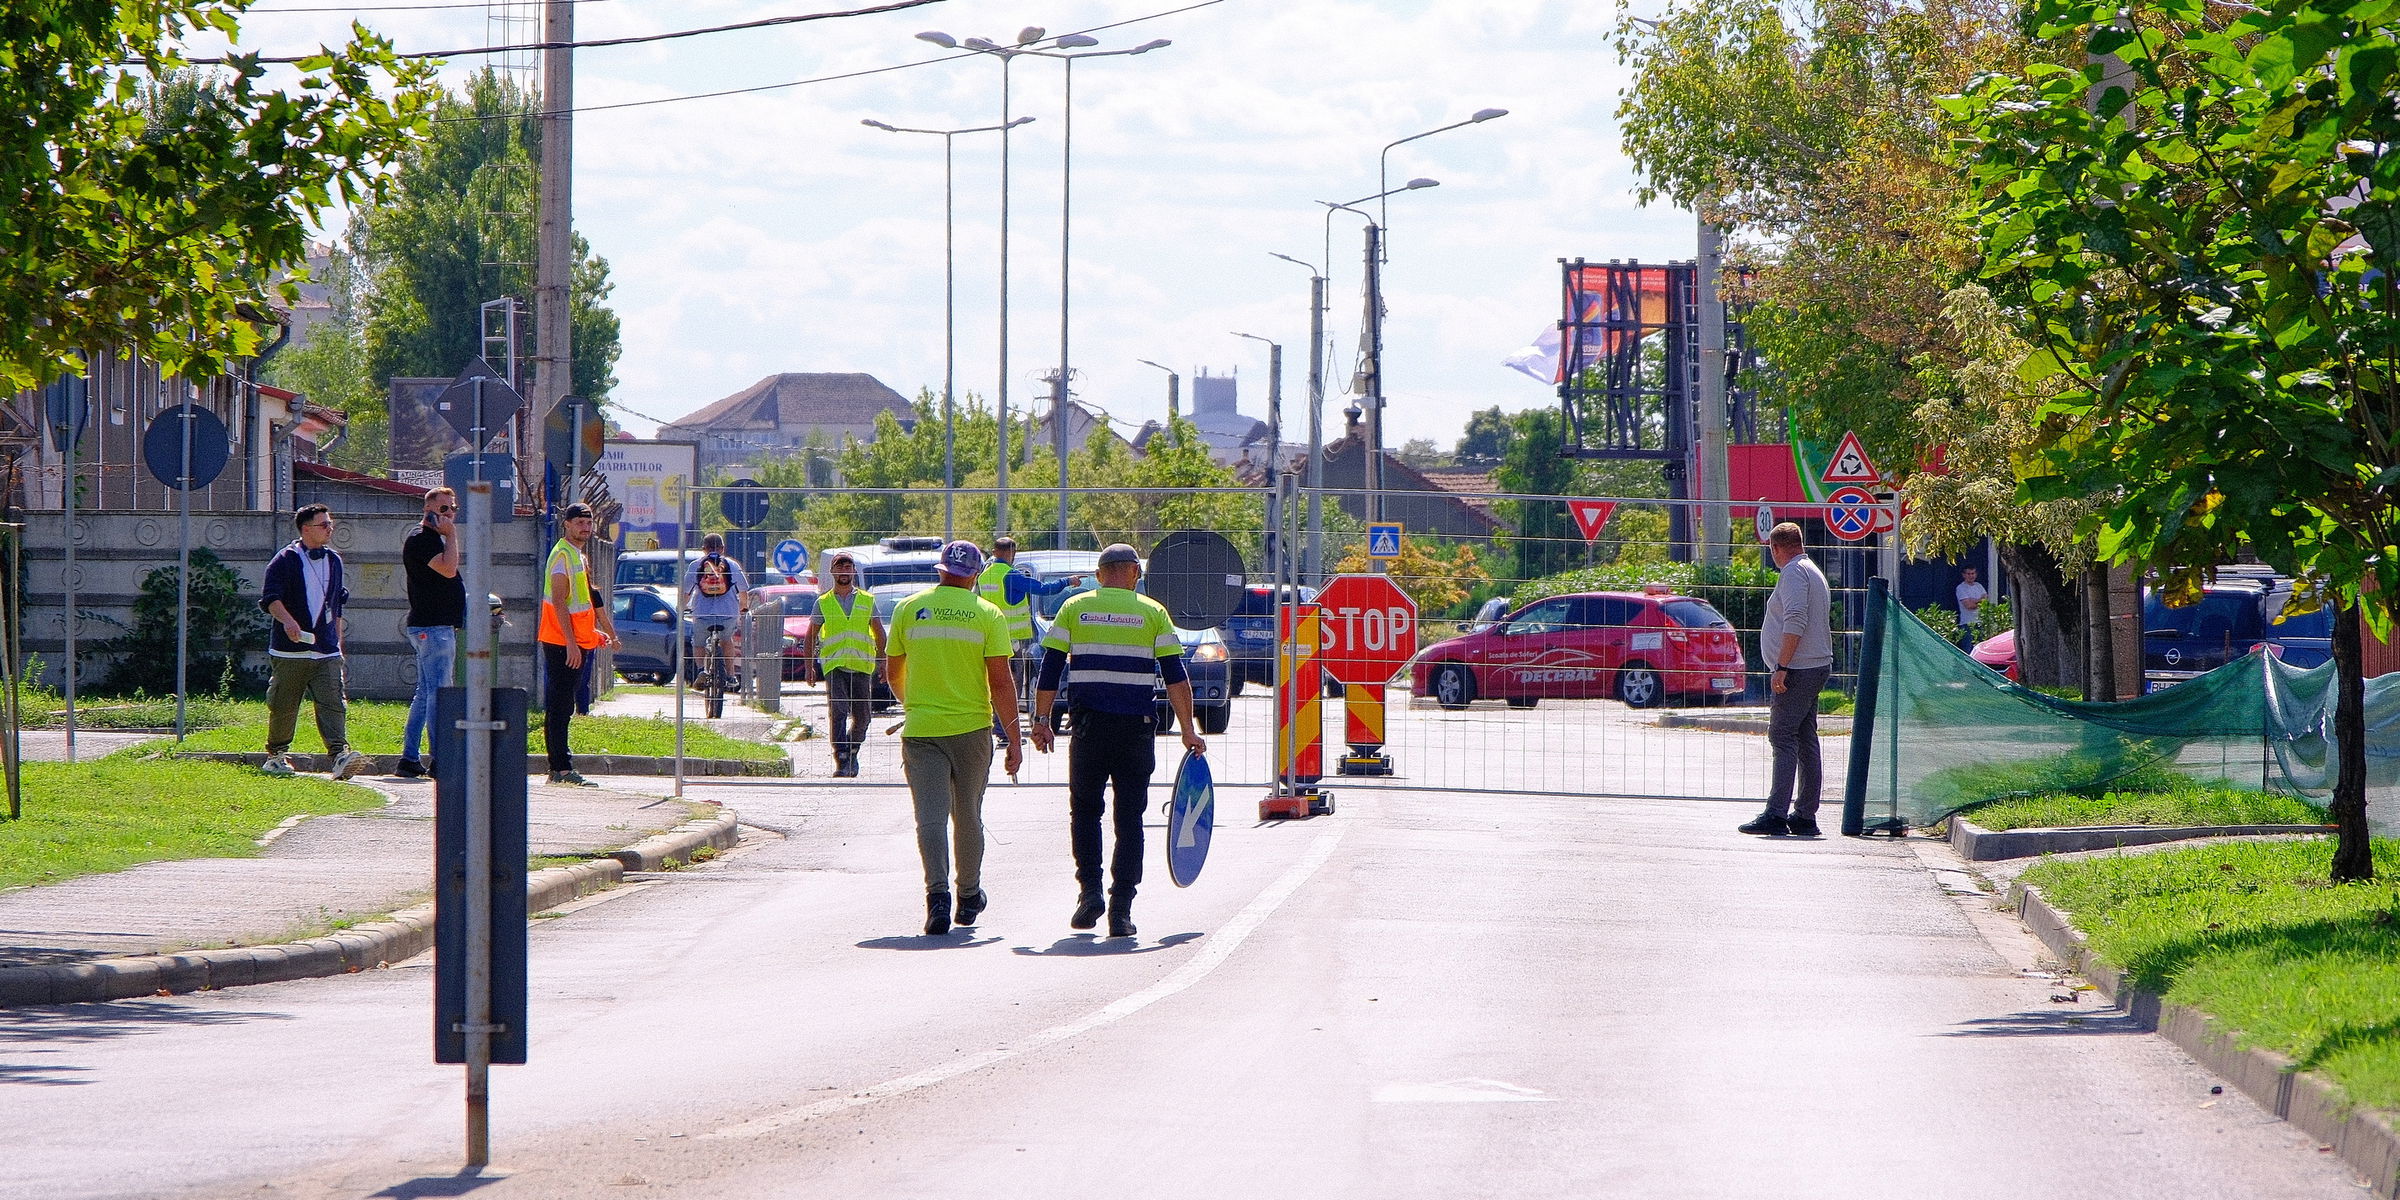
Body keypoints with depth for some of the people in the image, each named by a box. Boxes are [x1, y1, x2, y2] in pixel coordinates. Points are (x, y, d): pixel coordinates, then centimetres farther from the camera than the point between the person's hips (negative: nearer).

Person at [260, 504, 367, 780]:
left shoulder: (333, 561, 15)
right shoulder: (285, 560, -4)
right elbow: (271, 598, -13)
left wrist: (337, 640, 23)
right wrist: (288, 621, -30)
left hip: (326, 652, 4)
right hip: (289, 651, -4)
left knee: (333, 702, -12)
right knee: (283, 705, 5)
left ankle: (340, 754, -23)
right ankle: (276, 755, 23)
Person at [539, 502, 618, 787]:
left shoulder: (578, 556, 19)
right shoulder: (563, 555, -12)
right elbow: (559, 601, -19)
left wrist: (593, 632, 26)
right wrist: (571, 642, -23)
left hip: (576, 643, 10)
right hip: (562, 644, -10)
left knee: (563, 707, 11)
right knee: (559, 707, -10)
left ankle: (560, 768, 14)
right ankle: (562, 769, -13)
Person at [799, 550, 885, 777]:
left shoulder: (867, 601, 11)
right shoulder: (823, 603, 9)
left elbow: (879, 633, 15)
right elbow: (811, 636, 13)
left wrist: (882, 660, 6)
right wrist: (809, 665, 5)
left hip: (862, 665, 2)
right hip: (834, 666, -2)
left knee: (861, 716, 5)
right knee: (837, 712, -15)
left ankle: (852, 752, 29)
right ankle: (841, 761, -18)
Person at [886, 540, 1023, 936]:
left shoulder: (909, 609, 2)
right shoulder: (988, 615, -3)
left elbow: (893, 671, 13)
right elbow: (1000, 682, -8)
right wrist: (1014, 738, -2)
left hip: (920, 729, 0)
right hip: (971, 727, 0)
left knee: (931, 815, -5)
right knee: (968, 816, 16)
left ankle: (938, 892, -25)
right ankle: (969, 897, 30)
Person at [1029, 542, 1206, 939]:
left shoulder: (1075, 608, 6)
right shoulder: (1152, 613, 4)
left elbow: (1050, 670, 2)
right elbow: (1176, 678, 0)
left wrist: (1042, 719, 8)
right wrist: (1188, 731, 4)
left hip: (1087, 726, 0)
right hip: (1136, 728, 0)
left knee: (1085, 809, 17)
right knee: (1129, 817, 5)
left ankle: (1089, 890, 3)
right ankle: (1121, 909, -2)